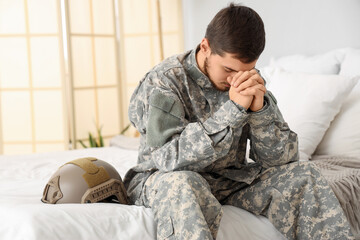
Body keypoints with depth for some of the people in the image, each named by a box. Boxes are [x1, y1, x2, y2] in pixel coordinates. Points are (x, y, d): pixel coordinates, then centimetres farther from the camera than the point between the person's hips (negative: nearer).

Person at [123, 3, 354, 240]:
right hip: (164, 180, -4)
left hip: (230, 180, 5)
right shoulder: (163, 81, -16)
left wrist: (260, 109, -24)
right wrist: (234, 109, -32)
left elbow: (282, 157, -5)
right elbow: (171, 158, -29)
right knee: (183, 184, -39)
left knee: (303, 174, -11)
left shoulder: (249, 80, -1)